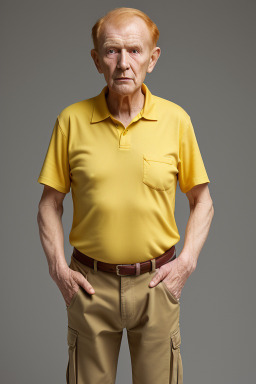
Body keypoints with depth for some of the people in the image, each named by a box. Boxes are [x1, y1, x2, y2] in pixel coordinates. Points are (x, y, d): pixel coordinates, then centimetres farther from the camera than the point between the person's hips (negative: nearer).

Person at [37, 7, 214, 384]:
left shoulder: (176, 119, -4)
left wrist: (187, 260, -5)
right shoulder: (71, 120, -5)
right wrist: (58, 266, -4)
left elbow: (202, 200, 5)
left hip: (156, 281, 0)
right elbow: (50, 202, 3)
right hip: (89, 283, 0)